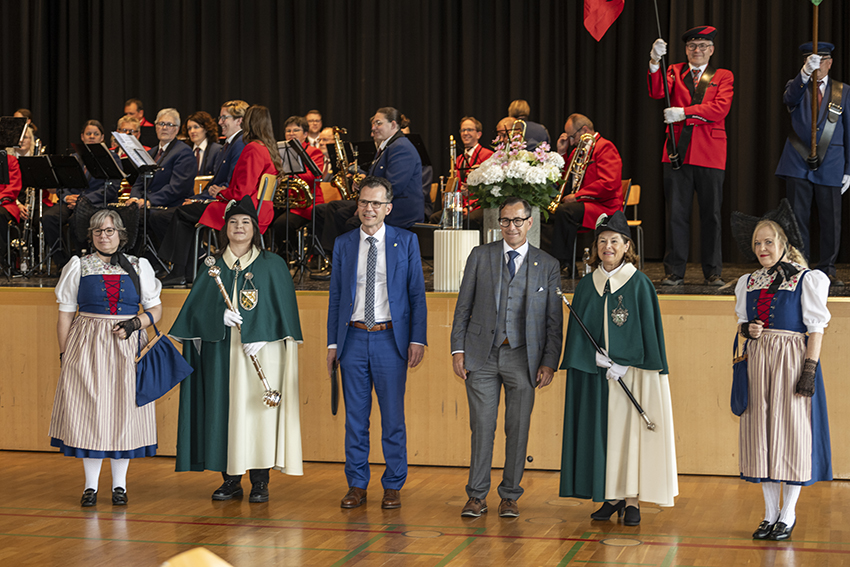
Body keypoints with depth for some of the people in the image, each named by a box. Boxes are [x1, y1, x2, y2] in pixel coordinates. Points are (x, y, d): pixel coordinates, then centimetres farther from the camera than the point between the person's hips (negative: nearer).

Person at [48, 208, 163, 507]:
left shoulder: (139, 267, 9)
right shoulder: (78, 267, 7)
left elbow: (155, 309, 10)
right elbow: (65, 314, 7)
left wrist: (135, 324, -9)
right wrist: (64, 353, -1)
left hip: (127, 346, 1)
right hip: (87, 346, -1)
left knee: (124, 410, 1)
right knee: (89, 411, -1)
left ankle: (119, 484, 12)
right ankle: (91, 485, 8)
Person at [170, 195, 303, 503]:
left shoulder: (272, 265, 5)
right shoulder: (215, 268, 12)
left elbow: (282, 307, -3)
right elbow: (196, 306, 5)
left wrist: (260, 336, -15)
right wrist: (219, 315, -15)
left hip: (261, 349, -3)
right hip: (223, 352, 3)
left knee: (258, 410, -6)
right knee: (224, 410, 1)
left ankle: (260, 482, -1)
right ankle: (231, 480, 8)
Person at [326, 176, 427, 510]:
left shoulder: (406, 241, 3)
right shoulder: (343, 245, 9)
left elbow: (417, 293, 2)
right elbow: (335, 296, 11)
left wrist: (417, 339, -6)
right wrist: (333, 343, 6)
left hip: (391, 338, -2)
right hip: (353, 338, 2)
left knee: (393, 416, 1)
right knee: (355, 416, 5)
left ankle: (393, 486, 10)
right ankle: (357, 486, 13)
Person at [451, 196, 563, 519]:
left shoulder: (547, 266, 6)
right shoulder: (480, 257, 7)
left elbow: (554, 320, 5)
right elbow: (463, 306, 7)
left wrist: (550, 363, -2)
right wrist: (458, 349, -1)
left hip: (523, 358, 0)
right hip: (482, 355, 0)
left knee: (518, 428, 4)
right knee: (482, 427, 1)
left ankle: (510, 496, 14)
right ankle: (477, 496, 9)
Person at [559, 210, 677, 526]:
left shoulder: (639, 284, -1)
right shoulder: (586, 287, 9)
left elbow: (649, 329, -4)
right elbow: (578, 332, 8)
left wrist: (626, 364, -13)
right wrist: (596, 358, -10)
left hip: (631, 370, -3)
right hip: (593, 373, 4)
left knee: (630, 429, -4)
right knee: (601, 430, 3)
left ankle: (631, 500, 0)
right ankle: (612, 497, 10)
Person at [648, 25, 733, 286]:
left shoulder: (723, 76, 10)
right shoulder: (674, 72, 13)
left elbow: (720, 108, -6)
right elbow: (657, 92, -6)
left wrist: (684, 112, -14)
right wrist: (655, 61, -21)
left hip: (709, 154, -1)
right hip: (677, 152, 1)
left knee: (711, 214, 3)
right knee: (676, 213, 0)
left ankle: (713, 272, 10)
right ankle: (675, 272, 5)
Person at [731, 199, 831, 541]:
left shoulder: (806, 280, -3)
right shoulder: (748, 283, 13)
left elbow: (816, 328, -6)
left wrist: (810, 369, -14)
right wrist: (747, 329, -5)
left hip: (792, 360, -5)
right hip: (758, 362, 5)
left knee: (790, 430, -2)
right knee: (761, 432, 4)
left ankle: (789, 514, 7)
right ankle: (770, 513, 13)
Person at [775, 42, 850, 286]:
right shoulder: (798, 85, 6)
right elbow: (789, 98, -20)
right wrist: (805, 73, -39)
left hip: (830, 166, 1)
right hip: (798, 165, -1)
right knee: (797, 219, 0)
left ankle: (827, 269, 12)